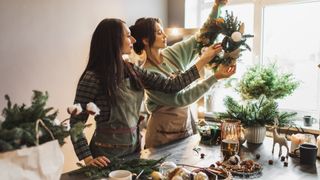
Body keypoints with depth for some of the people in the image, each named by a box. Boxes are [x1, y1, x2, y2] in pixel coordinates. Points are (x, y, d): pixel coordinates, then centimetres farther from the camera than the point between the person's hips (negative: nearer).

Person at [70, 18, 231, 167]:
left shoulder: (132, 71, 2)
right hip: (107, 156, -6)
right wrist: (88, 159, -17)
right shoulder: (93, 78, -17)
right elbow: (76, 123, -11)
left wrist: (204, 59, 2)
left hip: (133, 149, 7)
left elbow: (170, 85, 0)